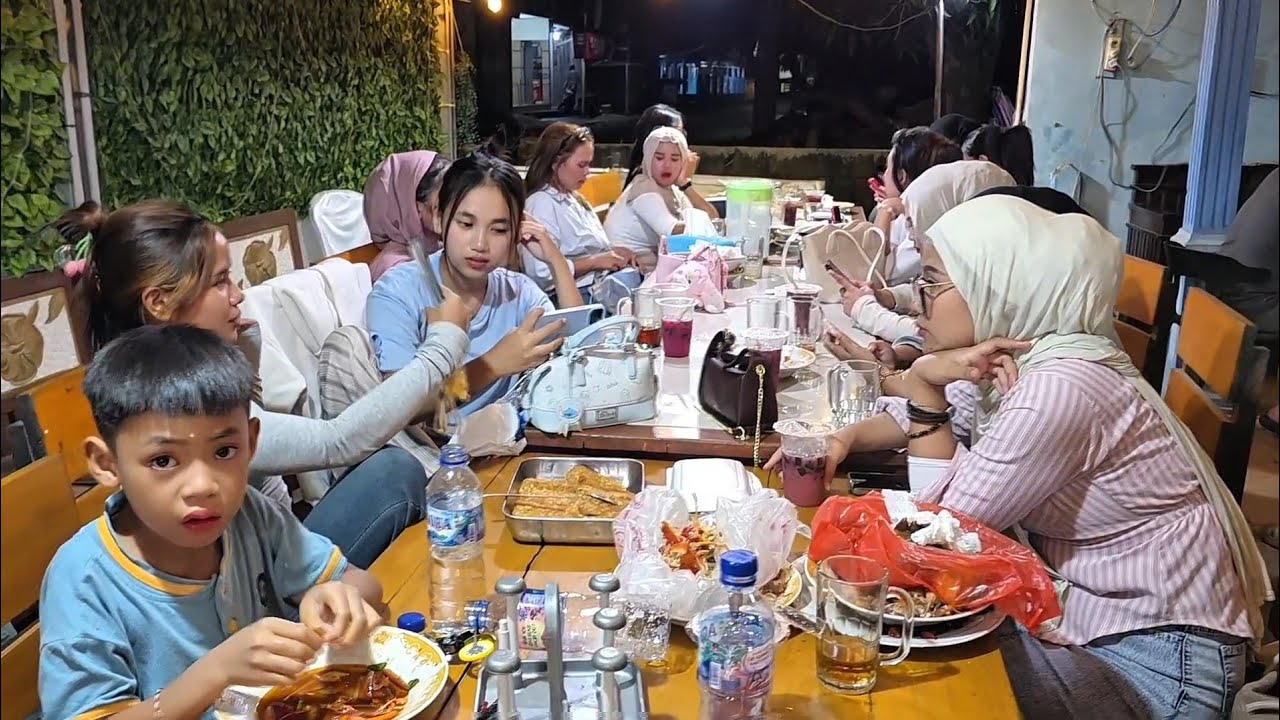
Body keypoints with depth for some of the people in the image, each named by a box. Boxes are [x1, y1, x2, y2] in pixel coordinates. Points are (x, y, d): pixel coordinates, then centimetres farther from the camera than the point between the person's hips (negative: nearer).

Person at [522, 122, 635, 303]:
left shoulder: (576, 200, 20)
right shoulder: (542, 204, -10)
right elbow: (543, 272, -21)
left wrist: (613, 253, 4)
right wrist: (595, 261, -14)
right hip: (575, 296, -9)